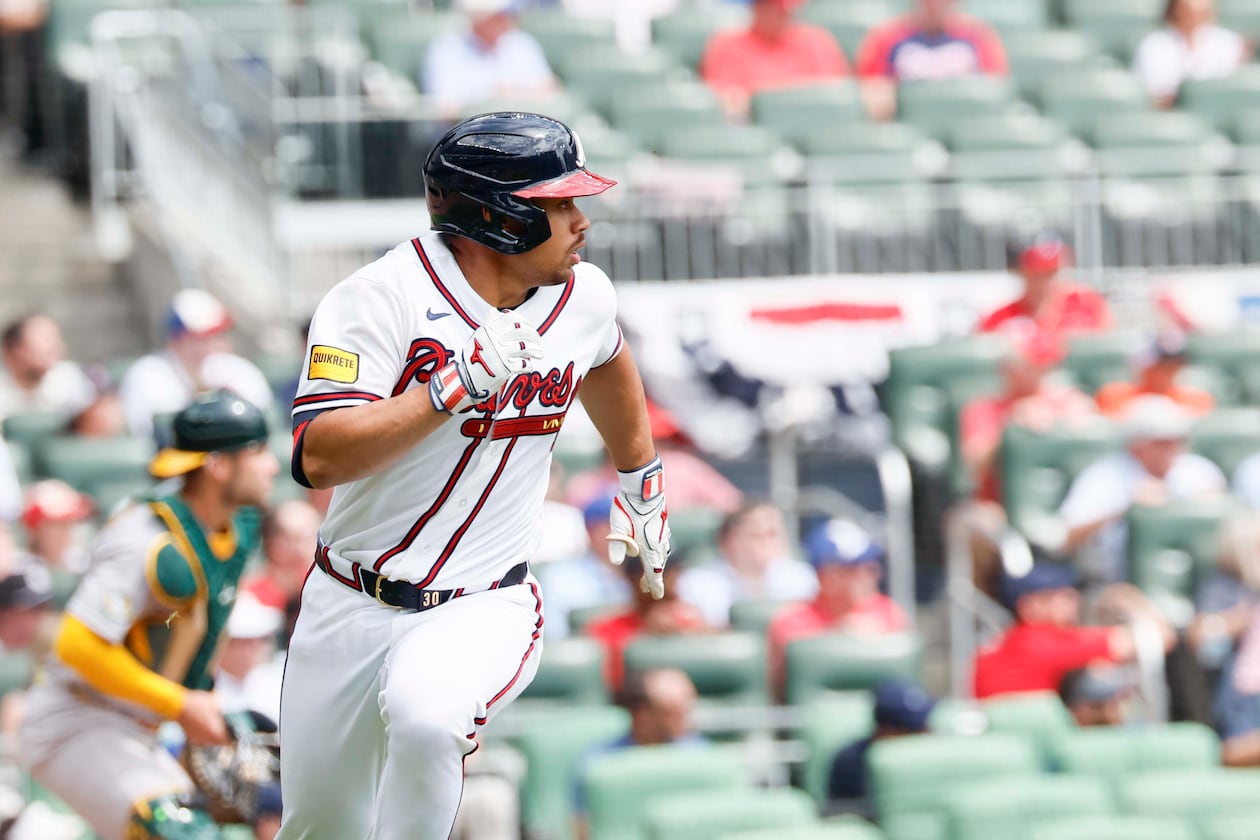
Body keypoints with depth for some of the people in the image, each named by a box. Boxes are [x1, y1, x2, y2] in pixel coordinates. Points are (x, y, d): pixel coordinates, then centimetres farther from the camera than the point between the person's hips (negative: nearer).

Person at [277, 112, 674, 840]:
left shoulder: (583, 296, -1)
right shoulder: (383, 297, -16)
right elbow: (319, 458, -27)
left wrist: (642, 484, 35)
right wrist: (459, 384, -32)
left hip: (485, 608, 1)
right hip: (351, 608, -1)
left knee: (423, 713, -34)